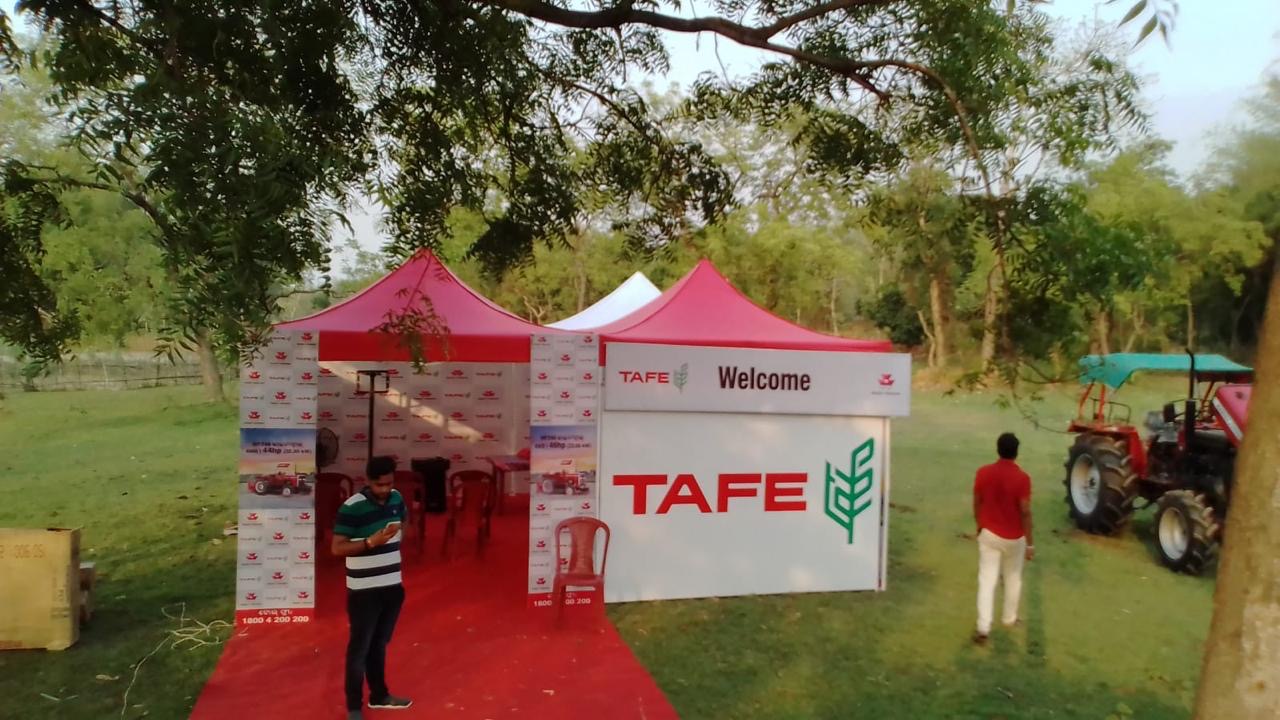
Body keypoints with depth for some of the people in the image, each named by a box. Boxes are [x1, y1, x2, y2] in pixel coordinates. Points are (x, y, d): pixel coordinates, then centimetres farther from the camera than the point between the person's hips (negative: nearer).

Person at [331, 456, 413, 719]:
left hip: (393, 586, 6)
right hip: (364, 590, -6)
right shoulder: (352, 507, -18)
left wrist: (395, 531, 5)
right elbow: (337, 548, -18)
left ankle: (379, 695, 35)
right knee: (360, 647, 4)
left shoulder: (396, 498, 2)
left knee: (380, 643, 20)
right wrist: (370, 542, -29)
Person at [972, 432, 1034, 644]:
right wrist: (1029, 543, -7)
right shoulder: (1022, 478, -18)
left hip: (989, 534, 2)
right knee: (1013, 578, 20)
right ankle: (1009, 618, 36)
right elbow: (1025, 512, -16)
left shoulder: (983, 473, -8)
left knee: (987, 580, 3)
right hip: (1014, 537, -1)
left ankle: (983, 628, -3)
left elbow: (977, 504, 1)